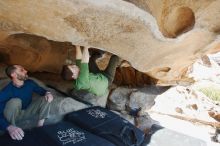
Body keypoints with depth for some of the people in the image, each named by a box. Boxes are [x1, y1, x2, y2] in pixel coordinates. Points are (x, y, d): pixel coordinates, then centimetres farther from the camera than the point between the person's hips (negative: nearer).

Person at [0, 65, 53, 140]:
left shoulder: (29, 83, -15)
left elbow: (41, 90, 4)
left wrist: (48, 93, -21)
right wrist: (9, 127, -55)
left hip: (27, 110, 5)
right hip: (13, 114, -5)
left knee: (46, 99, -14)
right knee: (15, 101, -36)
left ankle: (40, 127, -15)